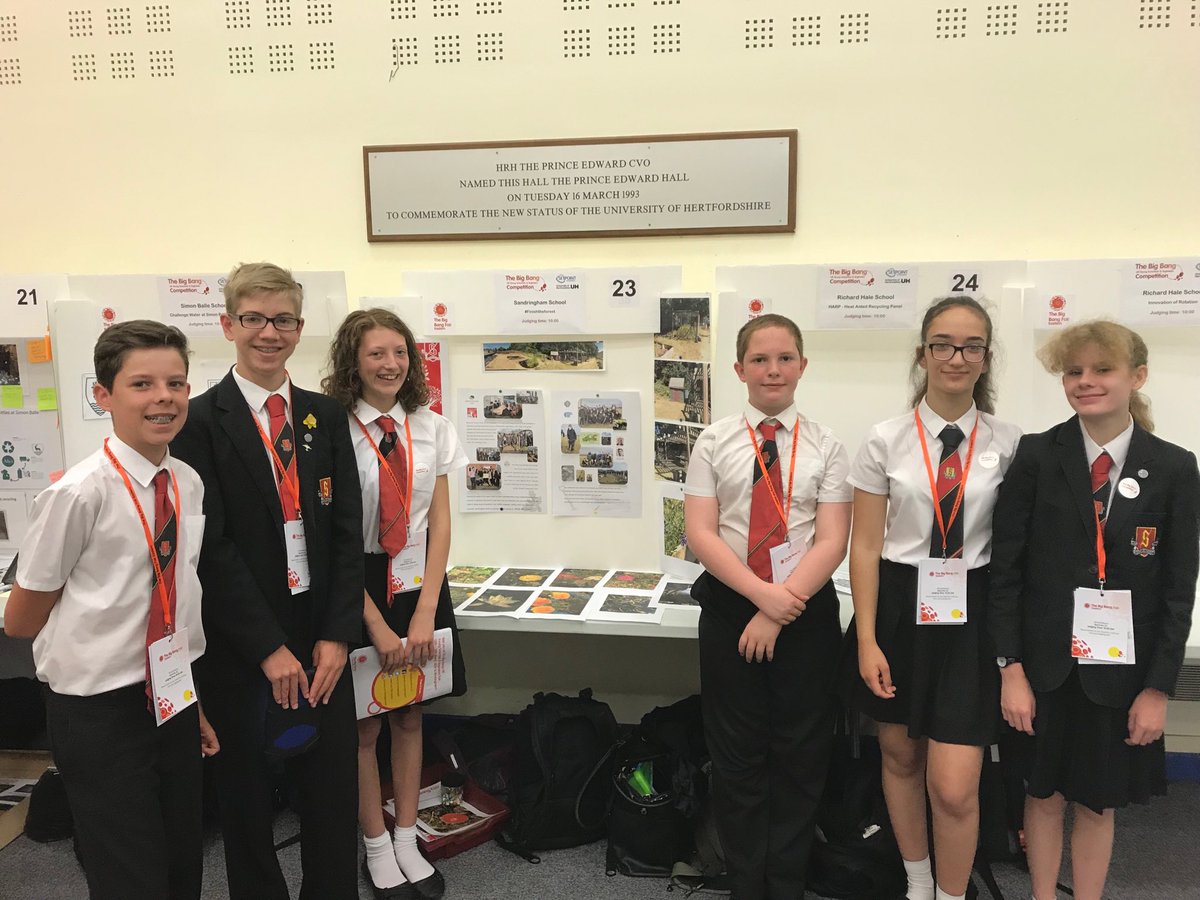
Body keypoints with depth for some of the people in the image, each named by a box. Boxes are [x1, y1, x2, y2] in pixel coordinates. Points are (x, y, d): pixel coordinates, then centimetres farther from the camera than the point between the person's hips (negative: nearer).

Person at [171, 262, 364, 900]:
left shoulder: (325, 417, 5)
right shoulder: (201, 422, -7)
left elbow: (347, 529, 3)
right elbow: (210, 545, -11)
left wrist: (336, 635, -5)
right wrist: (268, 647, -13)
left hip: (321, 640, 3)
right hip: (240, 647, -3)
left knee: (331, 789, 12)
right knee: (247, 794, 14)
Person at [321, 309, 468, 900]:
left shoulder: (431, 427, 0)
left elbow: (440, 522, 1)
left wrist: (424, 611, -6)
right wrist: (376, 624, -13)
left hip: (420, 587, 4)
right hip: (356, 588, -3)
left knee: (410, 717, 14)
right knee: (364, 725, 10)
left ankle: (407, 840, 30)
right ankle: (376, 847, 28)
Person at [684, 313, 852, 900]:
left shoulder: (825, 447, 1)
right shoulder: (715, 442, 1)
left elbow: (832, 543, -6)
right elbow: (699, 533, -6)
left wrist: (778, 615, -15)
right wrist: (763, 595, -17)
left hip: (808, 613, 0)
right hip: (730, 610, 0)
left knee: (801, 758, 11)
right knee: (737, 759, 10)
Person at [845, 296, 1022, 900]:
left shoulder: (1008, 444, -2)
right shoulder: (886, 441, -4)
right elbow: (866, 546, -3)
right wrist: (867, 641, -6)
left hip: (970, 616, -1)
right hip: (899, 608, 1)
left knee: (954, 788, -5)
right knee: (899, 758, 17)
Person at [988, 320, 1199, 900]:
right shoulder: (1036, 456, -5)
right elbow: (1005, 568, -5)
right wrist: (1011, 668, -9)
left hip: (1121, 670, 0)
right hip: (1045, 663, 0)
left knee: (1098, 802, 13)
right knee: (1045, 794, 14)